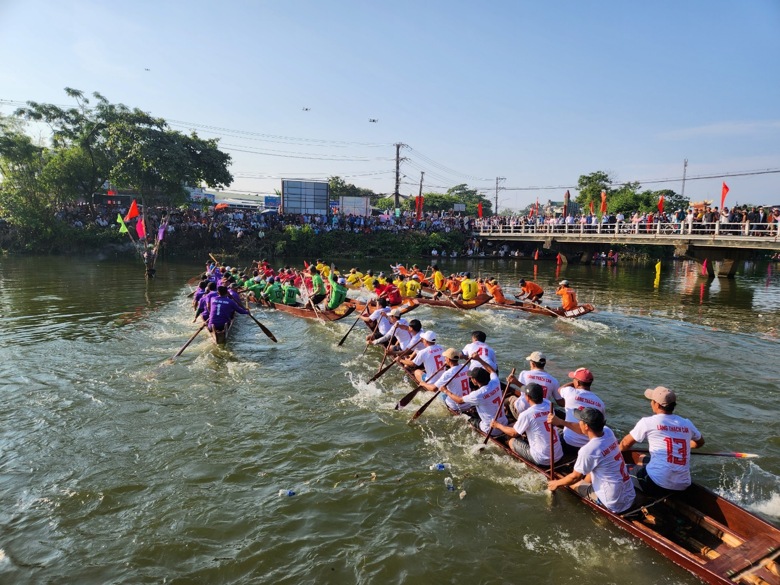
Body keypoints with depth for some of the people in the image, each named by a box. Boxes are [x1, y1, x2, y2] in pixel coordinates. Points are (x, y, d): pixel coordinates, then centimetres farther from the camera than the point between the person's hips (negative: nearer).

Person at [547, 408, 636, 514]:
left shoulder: (588, 450, -26)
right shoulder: (608, 431, -7)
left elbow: (575, 477, -9)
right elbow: (585, 430, 14)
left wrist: (557, 483, 7)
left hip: (614, 505, -7)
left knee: (574, 483, 14)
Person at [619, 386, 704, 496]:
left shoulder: (647, 422, -5)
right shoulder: (687, 424, 6)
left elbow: (625, 444, 6)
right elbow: (700, 442, 28)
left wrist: (618, 451, 27)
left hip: (657, 485, -5)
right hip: (683, 486, 6)